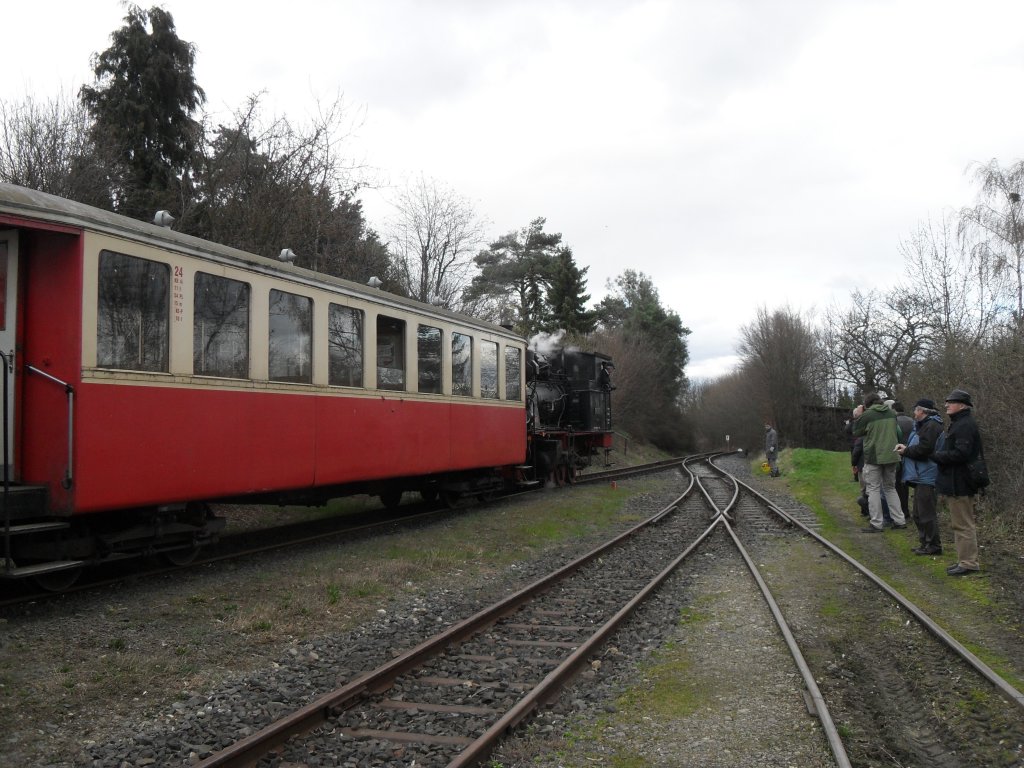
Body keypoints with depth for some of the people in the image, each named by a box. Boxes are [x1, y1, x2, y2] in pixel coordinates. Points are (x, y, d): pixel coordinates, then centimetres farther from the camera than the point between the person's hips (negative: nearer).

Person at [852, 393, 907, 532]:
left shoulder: (866, 415, -12)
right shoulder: (892, 413, 6)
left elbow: (856, 433, 0)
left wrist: (858, 417, 9)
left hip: (873, 458, -5)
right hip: (891, 456, 5)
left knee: (873, 489, 2)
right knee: (890, 488, 18)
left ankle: (876, 524, 0)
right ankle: (899, 520, 16)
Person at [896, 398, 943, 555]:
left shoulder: (931, 426, -15)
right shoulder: (923, 425, 19)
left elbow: (924, 449, -23)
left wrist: (906, 451, -9)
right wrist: (906, 447, 4)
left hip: (926, 476, -11)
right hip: (920, 476, 11)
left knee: (926, 513, -6)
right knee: (919, 513, 16)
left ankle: (933, 545, 1)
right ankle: (925, 543, 24)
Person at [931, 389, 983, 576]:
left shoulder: (965, 425, -17)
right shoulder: (957, 424, 17)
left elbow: (960, 453, -25)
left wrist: (936, 456, -15)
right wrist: (938, 455, 5)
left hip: (959, 485, -11)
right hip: (953, 483, 11)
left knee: (963, 524, -5)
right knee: (961, 524, 16)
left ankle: (969, 563, 1)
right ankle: (964, 560, 24)